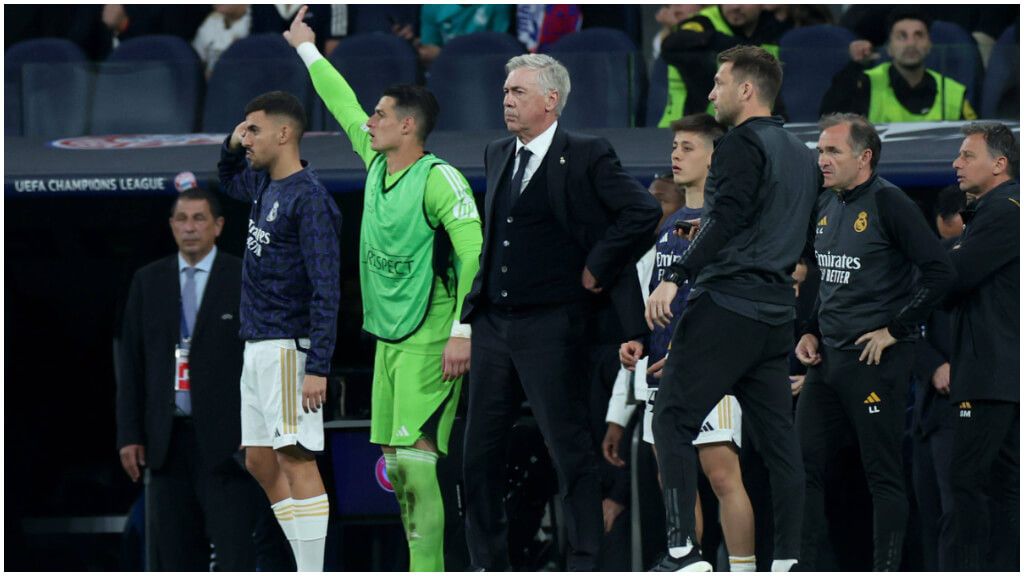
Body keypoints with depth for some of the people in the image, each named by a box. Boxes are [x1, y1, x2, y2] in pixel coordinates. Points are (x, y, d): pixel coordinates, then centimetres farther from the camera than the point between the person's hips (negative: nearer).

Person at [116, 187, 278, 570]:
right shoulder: (148, 281, 10)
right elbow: (131, 362, 10)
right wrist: (130, 434, 4)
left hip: (227, 439, -4)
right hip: (168, 439, 4)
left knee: (235, 550, -9)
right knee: (174, 554, 5)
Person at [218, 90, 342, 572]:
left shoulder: (309, 198, -15)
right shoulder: (264, 186, 12)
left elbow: (326, 290, -19)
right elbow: (229, 181, 38)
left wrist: (318, 367, -24)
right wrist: (231, 147, 15)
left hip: (288, 348, -10)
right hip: (257, 347, 10)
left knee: (296, 459, -11)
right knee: (260, 463, 10)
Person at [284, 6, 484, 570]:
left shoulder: (439, 179, -14)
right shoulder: (377, 162, 10)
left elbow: (474, 253, -19)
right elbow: (345, 107, 26)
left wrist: (463, 331, -24)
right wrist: (306, 49, 37)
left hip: (428, 342, -8)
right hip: (387, 335, 8)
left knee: (416, 456, -15)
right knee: (394, 461, 6)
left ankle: (428, 571, -17)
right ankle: (421, 567, 10)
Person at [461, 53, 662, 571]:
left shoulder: (585, 157, -9)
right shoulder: (497, 156, 13)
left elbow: (643, 212, -16)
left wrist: (596, 270, -12)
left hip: (550, 327, -7)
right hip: (492, 323, 7)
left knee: (570, 449, -2)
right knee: (480, 450, 8)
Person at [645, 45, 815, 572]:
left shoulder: (742, 146, -8)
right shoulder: (801, 155, 19)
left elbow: (726, 219, -20)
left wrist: (675, 278, -24)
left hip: (726, 306, -9)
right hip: (776, 313, 9)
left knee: (673, 421, -5)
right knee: (776, 435, 7)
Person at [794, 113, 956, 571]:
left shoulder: (889, 204, -12)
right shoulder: (827, 206, 13)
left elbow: (939, 272, -17)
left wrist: (894, 330, -15)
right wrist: (812, 332, 13)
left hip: (875, 359, -8)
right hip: (827, 360, 8)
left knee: (882, 474, -2)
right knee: (804, 464, 7)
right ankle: (802, 568, 12)